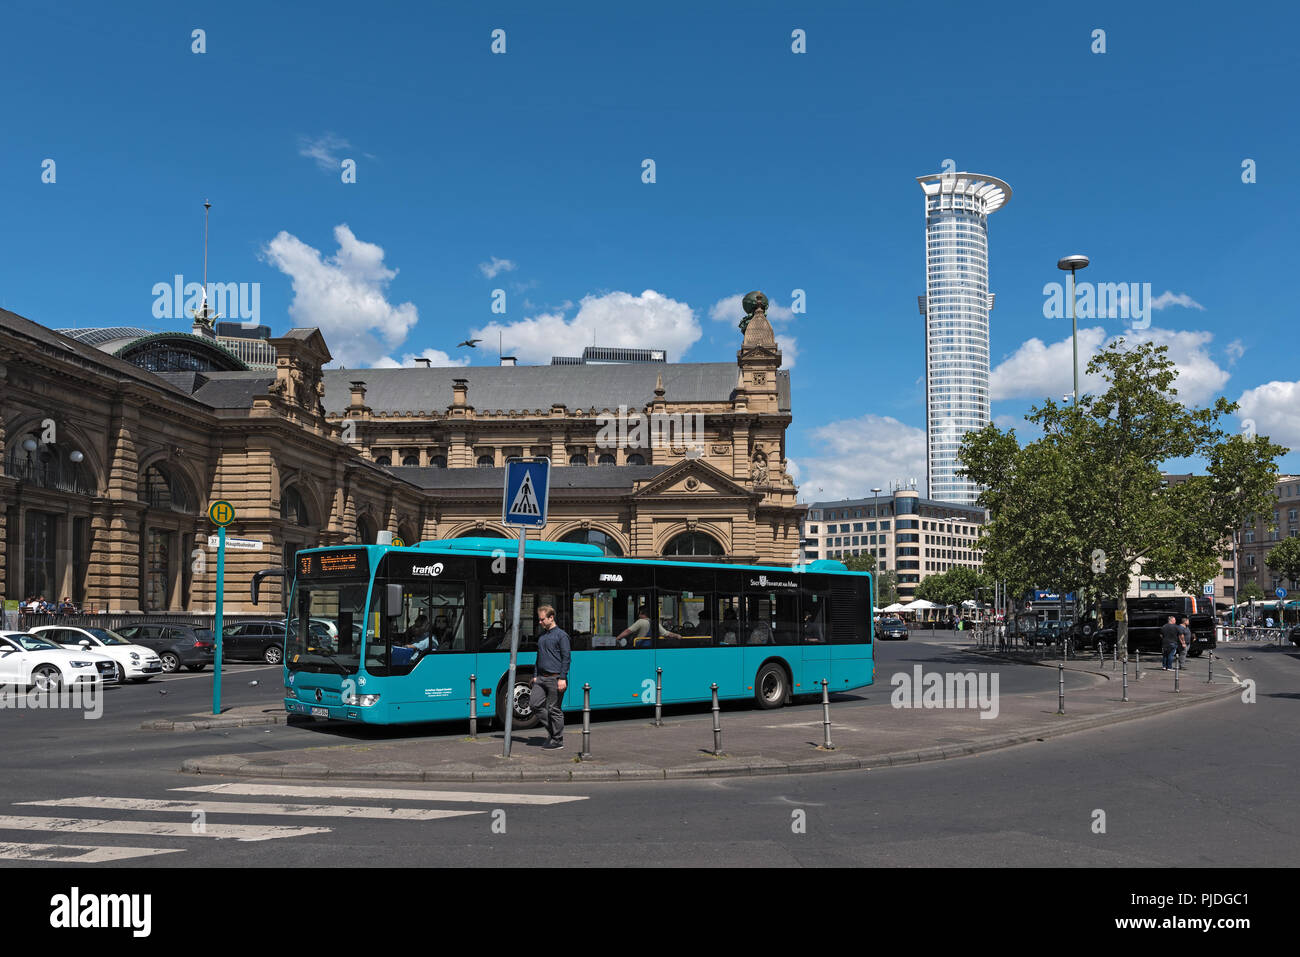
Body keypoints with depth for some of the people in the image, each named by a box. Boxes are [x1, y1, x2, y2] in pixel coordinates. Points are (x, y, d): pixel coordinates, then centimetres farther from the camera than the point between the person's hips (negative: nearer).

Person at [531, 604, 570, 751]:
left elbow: (566, 658, -9)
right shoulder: (541, 635, 16)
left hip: (555, 678, -7)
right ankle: (552, 731, 16)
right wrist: (535, 676, 16)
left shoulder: (561, 635, -6)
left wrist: (562, 678, -15)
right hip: (542, 678, 7)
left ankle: (557, 741, 6)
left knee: (554, 709, -3)